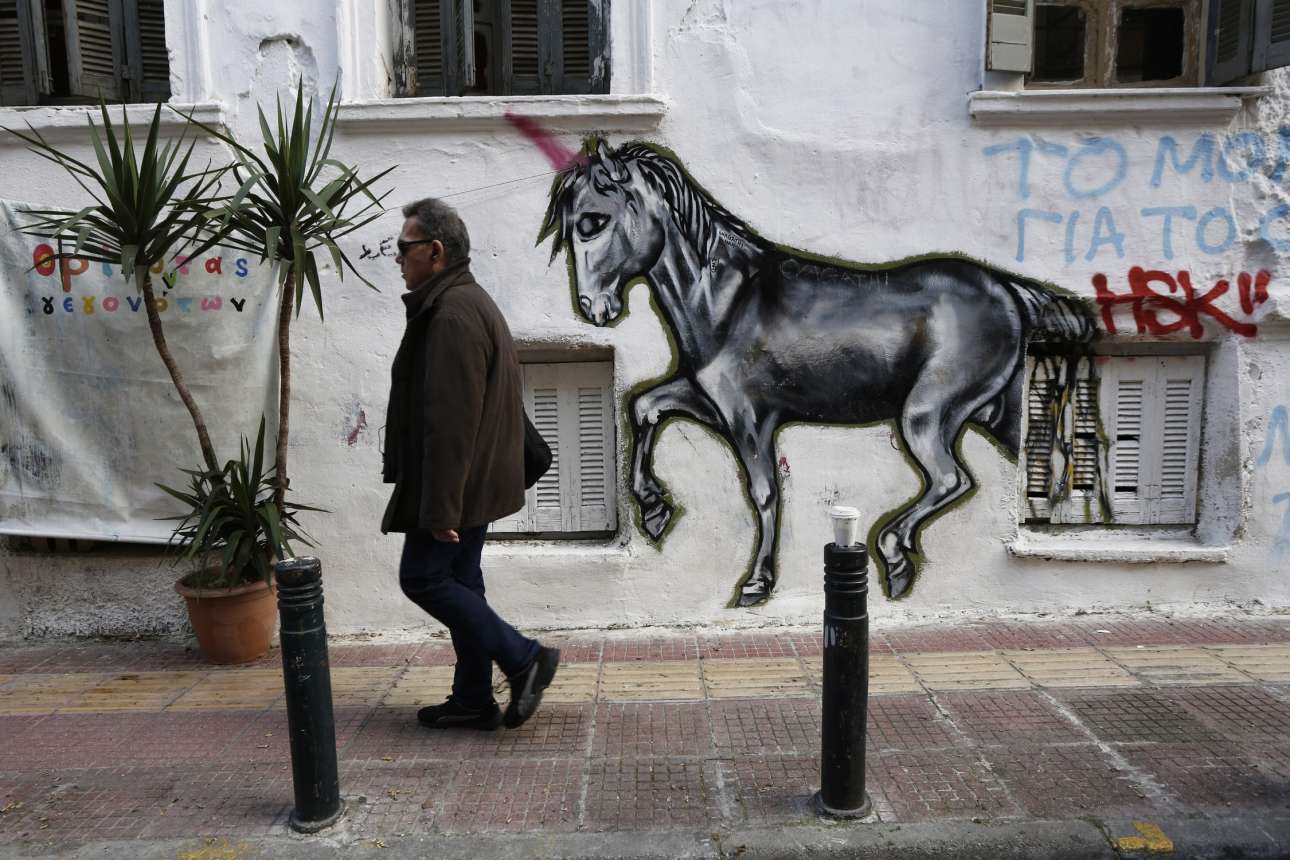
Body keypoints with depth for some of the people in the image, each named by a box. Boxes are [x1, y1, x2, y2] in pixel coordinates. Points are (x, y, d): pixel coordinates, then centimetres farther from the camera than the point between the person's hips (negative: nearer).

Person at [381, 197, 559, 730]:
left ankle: (524, 659, 3)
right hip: (475, 481, 10)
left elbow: (450, 419, -25)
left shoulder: (453, 314, -19)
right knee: (459, 582, 13)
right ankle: (473, 702, 22)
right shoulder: (466, 302, 16)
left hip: (458, 481, -10)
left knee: (422, 577, -2)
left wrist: (440, 506, -25)